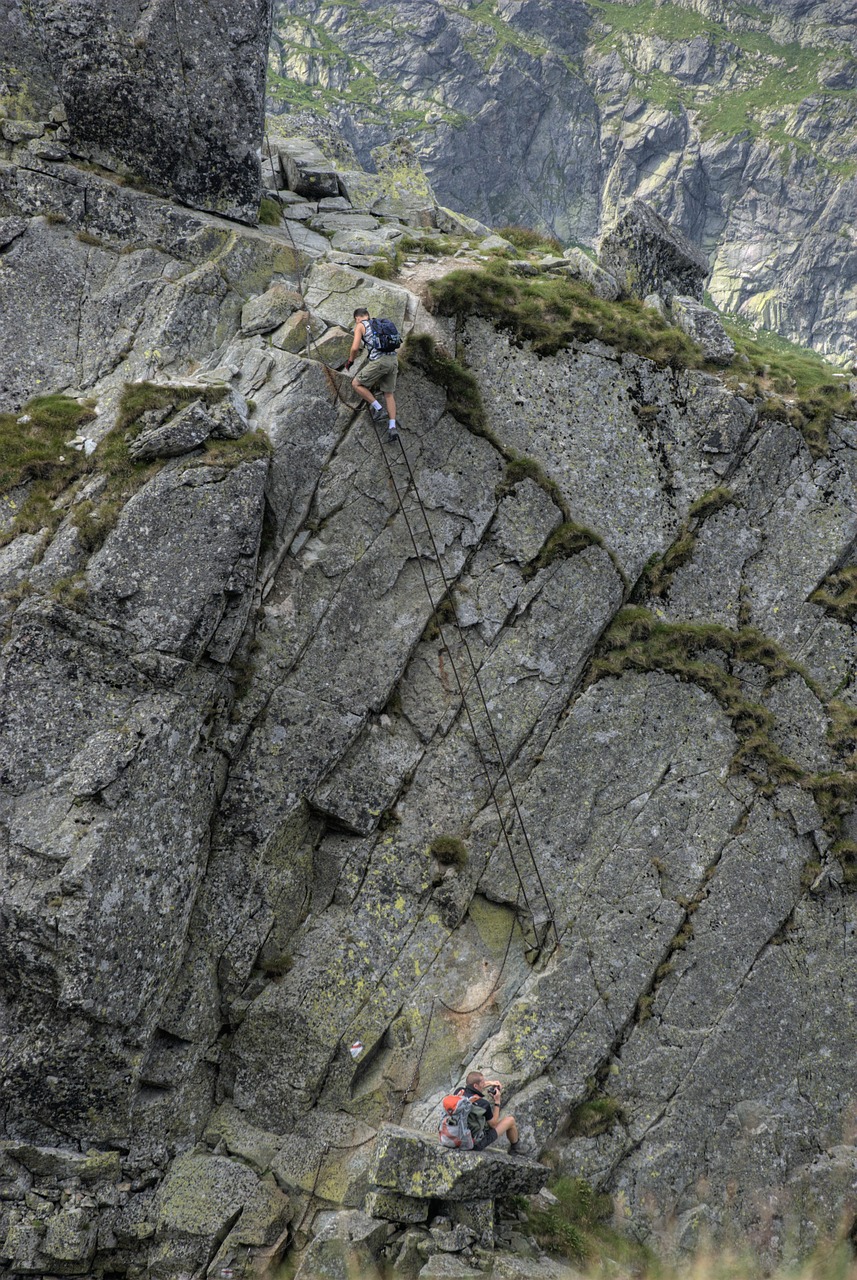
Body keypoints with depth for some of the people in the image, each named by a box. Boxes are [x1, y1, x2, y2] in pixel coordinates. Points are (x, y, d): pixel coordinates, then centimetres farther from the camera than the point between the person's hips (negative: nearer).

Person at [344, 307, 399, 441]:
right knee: (389, 394, 15)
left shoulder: (360, 326, 8)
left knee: (356, 383, 11)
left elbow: (355, 348, -1)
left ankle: (378, 409, 4)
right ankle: (392, 427, 1)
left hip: (378, 360, -6)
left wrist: (350, 361, 18)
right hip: (393, 359, 6)